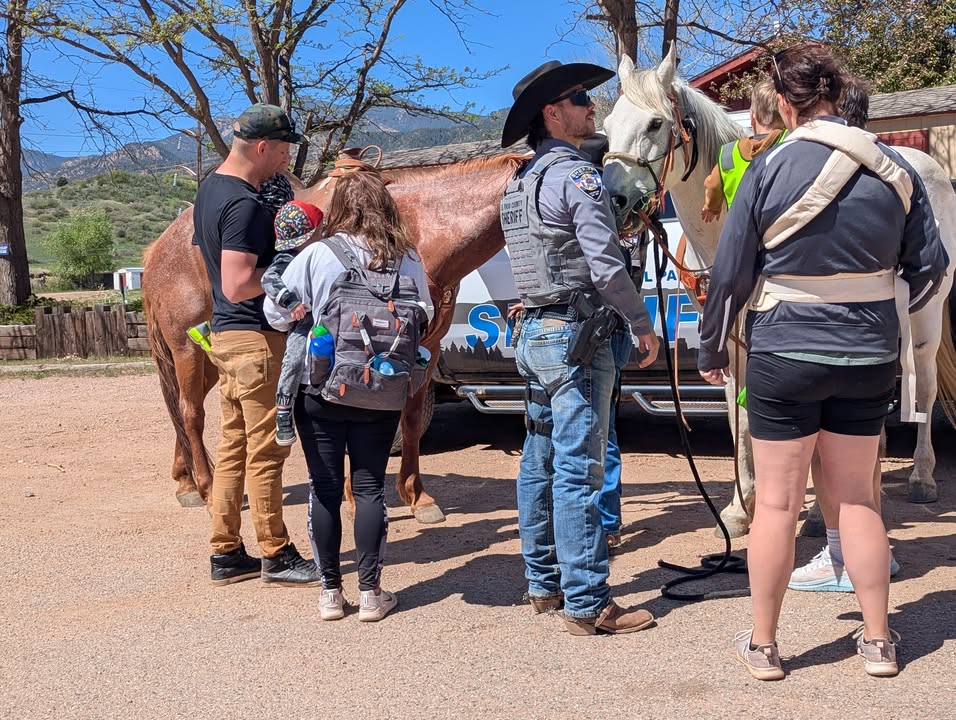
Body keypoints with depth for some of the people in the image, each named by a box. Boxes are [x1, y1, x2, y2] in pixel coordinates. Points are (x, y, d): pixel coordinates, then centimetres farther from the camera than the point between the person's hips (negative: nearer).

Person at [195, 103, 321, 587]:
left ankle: (226, 554, 21)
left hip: (227, 335, 10)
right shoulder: (244, 204, -20)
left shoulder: (211, 188, 11)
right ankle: (276, 556, 10)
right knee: (265, 450, -1)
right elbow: (237, 286, -26)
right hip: (255, 338, -10)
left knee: (234, 445, 14)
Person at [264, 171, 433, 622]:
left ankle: (330, 593, 15)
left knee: (324, 488, 8)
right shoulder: (406, 260, -4)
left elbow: (277, 312, -8)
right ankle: (370, 593, 13)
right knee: (369, 487, 10)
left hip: (319, 390, -1)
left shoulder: (316, 256, -11)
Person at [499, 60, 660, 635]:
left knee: (541, 463, 14)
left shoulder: (522, 182, 16)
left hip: (535, 333, 10)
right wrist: (642, 323, -8)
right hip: (576, 335, -10)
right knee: (578, 469, -7)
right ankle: (587, 603, -1)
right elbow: (606, 263, -19)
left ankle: (544, 583, 25)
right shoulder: (576, 173, -13)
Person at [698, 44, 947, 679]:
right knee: (858, 498, 15)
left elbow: (730, 276, -7)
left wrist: (712, 351, 6)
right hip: (869, 360, 4)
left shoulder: (771, 169, -10)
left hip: (784, 356, -4)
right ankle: (878, 641, 24)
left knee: (777, 503, 5)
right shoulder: (895, 169, 1)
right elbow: (929, 268, 8)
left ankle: (763, 646, 17)